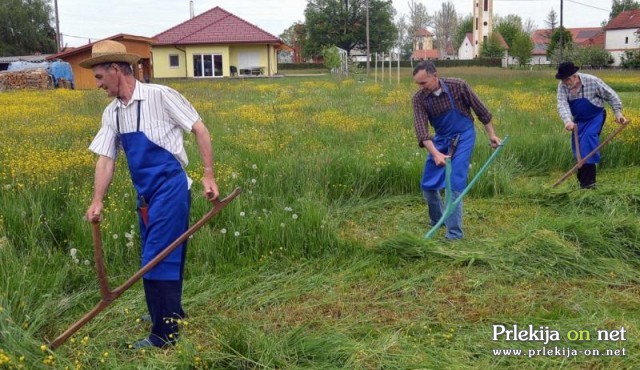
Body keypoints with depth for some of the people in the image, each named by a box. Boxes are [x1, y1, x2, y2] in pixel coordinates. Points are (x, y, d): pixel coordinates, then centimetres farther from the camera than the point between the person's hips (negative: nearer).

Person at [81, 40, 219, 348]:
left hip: (170, 188, -7)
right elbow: (106, 158, 8)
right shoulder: (112, 113, 9)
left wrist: (209, 176, -12)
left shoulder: (160, 95, -11)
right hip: (146, 194, 7)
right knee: (165, 257, 17)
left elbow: (200, 130, -9)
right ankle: (171, 313, 35)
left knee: (157, 260, -6)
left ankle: (165, 333, 4)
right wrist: (97, 201, -3)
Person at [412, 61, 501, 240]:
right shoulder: (419, 98, -15)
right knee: (427, 184, 5)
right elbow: (421, 128, -24)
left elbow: (480, 109, -6)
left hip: (463, 137, -4)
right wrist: (435, 153, -39)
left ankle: (454, 232, -7)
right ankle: (437, 221, 29)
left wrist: (492, 134, 1)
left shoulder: (459, 86, -21)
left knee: (455, 183, -14)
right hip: (441, 139, 4)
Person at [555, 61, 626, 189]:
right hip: (579, 119, 5)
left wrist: (618, 112, -12)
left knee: (588, 140, -24)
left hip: (595, 117, -4)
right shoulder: (562, 86, -16)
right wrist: (568, 121, -47)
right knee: (577, 147, 6)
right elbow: (562, 105, -29)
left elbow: (611, 95, -9)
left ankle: (588, 180, -25)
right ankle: (582, 178, 27)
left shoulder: (592, 81, -23)